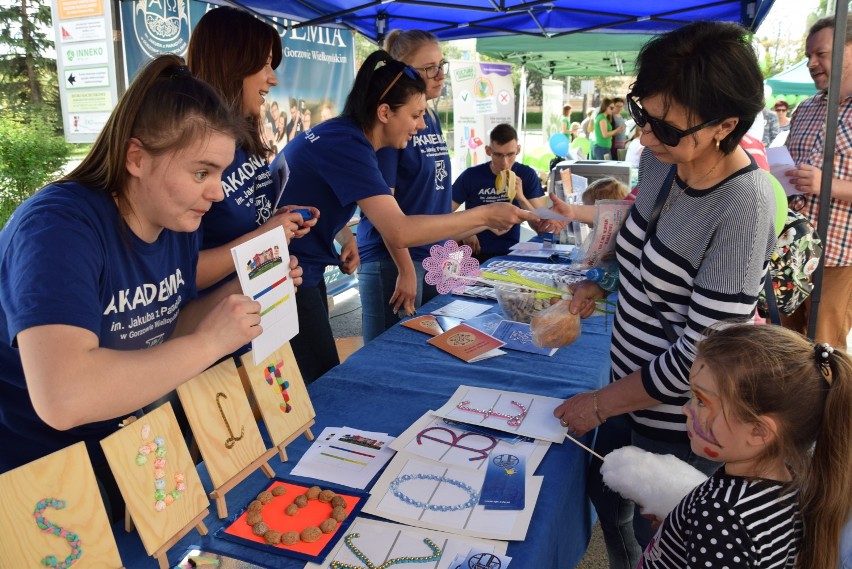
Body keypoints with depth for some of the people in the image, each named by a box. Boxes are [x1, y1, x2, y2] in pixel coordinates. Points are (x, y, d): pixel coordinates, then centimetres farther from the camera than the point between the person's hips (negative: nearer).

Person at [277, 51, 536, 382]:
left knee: (325, 381, 16)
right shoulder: (347, 144, -23)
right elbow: (399, 232, -32)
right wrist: (484, 215, -24)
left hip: (304, 272, 10)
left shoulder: (344, 134, 6)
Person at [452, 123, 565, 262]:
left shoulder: (527, 175, 0)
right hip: (477, 254, -2)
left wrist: (521, 198, -19)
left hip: (510, 253, 2)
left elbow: (540, 227, -4)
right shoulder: (471, 176, -5)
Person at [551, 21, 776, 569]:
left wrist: (600, 403, -16)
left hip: (680, 422, -7)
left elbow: (701, 354, -26)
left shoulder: (743, 207, -29)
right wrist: (599, 283, -6)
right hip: (631, 385, 7)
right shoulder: (659, 159, -6)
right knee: (606, 495, 27)